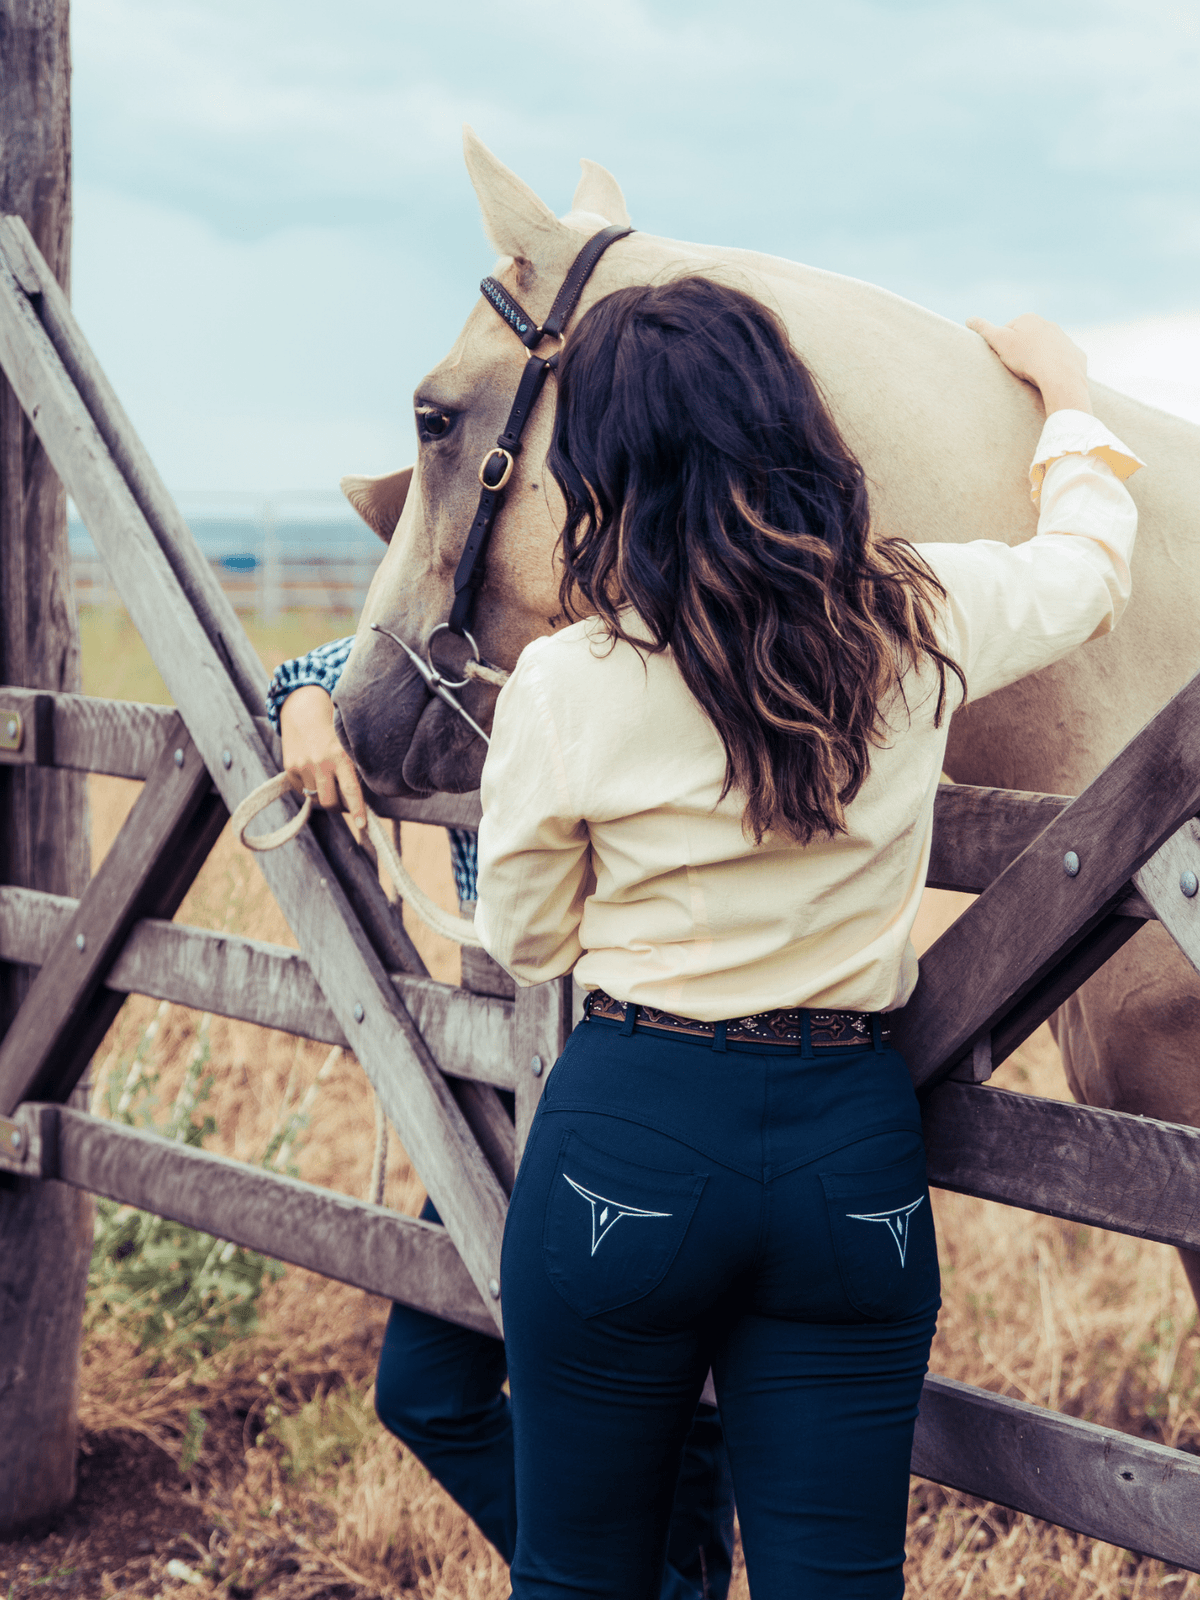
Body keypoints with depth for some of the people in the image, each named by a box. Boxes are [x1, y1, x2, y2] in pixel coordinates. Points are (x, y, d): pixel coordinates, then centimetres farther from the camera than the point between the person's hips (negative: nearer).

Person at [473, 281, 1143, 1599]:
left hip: (628, 1142, -2)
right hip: (856, 1147, 2)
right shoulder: (917, 621, -4)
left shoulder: (565, 686, -11)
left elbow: (521, 943, 4)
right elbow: (1090, 565, 19)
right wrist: (1064, 387, 36)